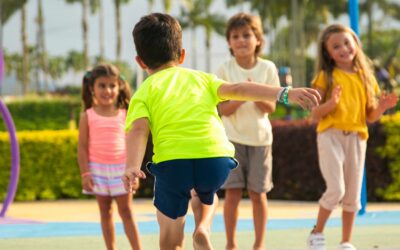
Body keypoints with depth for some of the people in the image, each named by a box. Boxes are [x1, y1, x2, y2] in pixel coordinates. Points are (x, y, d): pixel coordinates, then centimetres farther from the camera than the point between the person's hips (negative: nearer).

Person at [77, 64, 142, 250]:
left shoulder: (124, 115, 2)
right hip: (98, 169, 0)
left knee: (126, 212, -1)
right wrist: (85, 173, -8)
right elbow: (82, 147, -2)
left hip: (121, 169, 0)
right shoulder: (88, 116, -2)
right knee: (105, 212, 7)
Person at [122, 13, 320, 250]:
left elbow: (138, 130, -1)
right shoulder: (200, 78, 25)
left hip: (172, 161, -2)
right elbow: (236, 89, 10)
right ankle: (203, 228, 11)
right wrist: (284, 93, 1)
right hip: (217, 159, 2)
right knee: (206, 195, 38)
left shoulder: (144, 91, 17)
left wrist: (132, 167, -16)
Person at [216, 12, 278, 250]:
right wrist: (242, 96, -25)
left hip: (260, 137, 1)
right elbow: (223, 109, -8)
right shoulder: (225, 70, -5)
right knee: (233, 192, -3)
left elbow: (271, 107, -2)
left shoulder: (268, 68, -2)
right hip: (233, 137, -1)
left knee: (258, 193, 3)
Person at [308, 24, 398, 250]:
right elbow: (315, 114, -4)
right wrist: (331, 103, -22)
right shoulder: (326, 77, -1)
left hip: (356, 138, 4)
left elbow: (370, 116, 13)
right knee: (336, 189, -15)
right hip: (331, 136, -4)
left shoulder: (366, 78, 9)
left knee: (353, 195, 6)